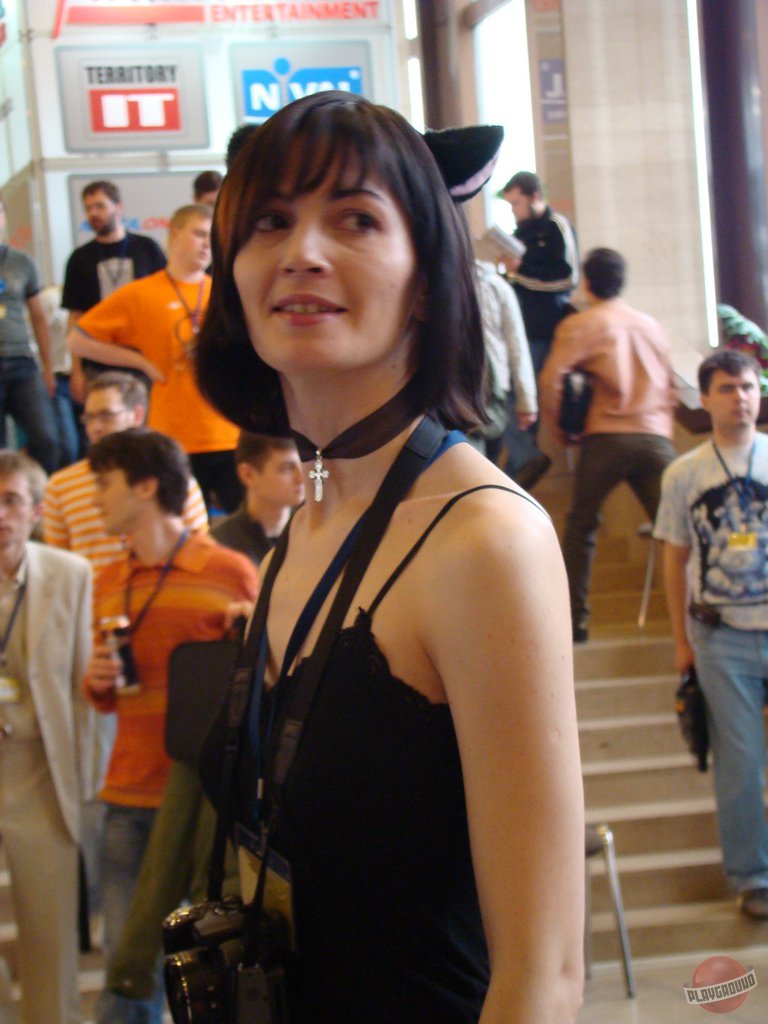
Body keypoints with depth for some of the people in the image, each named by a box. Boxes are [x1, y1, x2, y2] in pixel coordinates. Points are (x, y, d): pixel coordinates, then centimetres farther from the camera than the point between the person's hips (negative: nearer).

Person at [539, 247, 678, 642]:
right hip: (657, 438, 3)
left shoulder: (580, 325, 3)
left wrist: (557, 426, 6)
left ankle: (576, 619, 5)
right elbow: (670, 387, 24)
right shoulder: (651, 325, 18)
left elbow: (550, 380, -7)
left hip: (606, 436, -3)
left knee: (581, 526, 9)